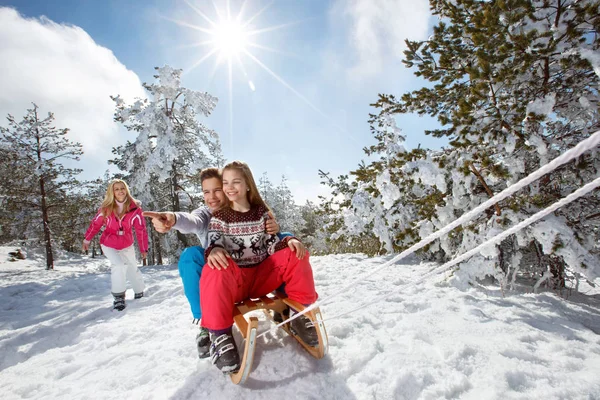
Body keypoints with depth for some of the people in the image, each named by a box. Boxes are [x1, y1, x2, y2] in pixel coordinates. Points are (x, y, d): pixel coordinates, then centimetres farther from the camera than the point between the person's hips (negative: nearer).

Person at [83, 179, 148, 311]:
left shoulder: (135, 208, -18)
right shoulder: (106, 208, -16)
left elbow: (141, 229, -12)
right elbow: (96, 224, -1)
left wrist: (144, 249, -7)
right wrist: (87, 239, 7)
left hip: (127, 245, 1)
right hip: (109, 245, -1)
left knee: (132, 269, 11)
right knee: (118, 265, -22)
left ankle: (139, 293, 36)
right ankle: (118, 296, -4)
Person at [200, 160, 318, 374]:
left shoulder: (261, 212, 7)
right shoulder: (219, 217, 2)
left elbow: (272, 245, 2)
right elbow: (213, 243, -13)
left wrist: (290, 240, -20)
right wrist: (214, 251, -38)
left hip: (262, 277, 3)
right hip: (233, 280, -2)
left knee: (295, 253, -16)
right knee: (216, 268, -36)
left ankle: (299, 312, -5)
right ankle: (220, 334, -22)